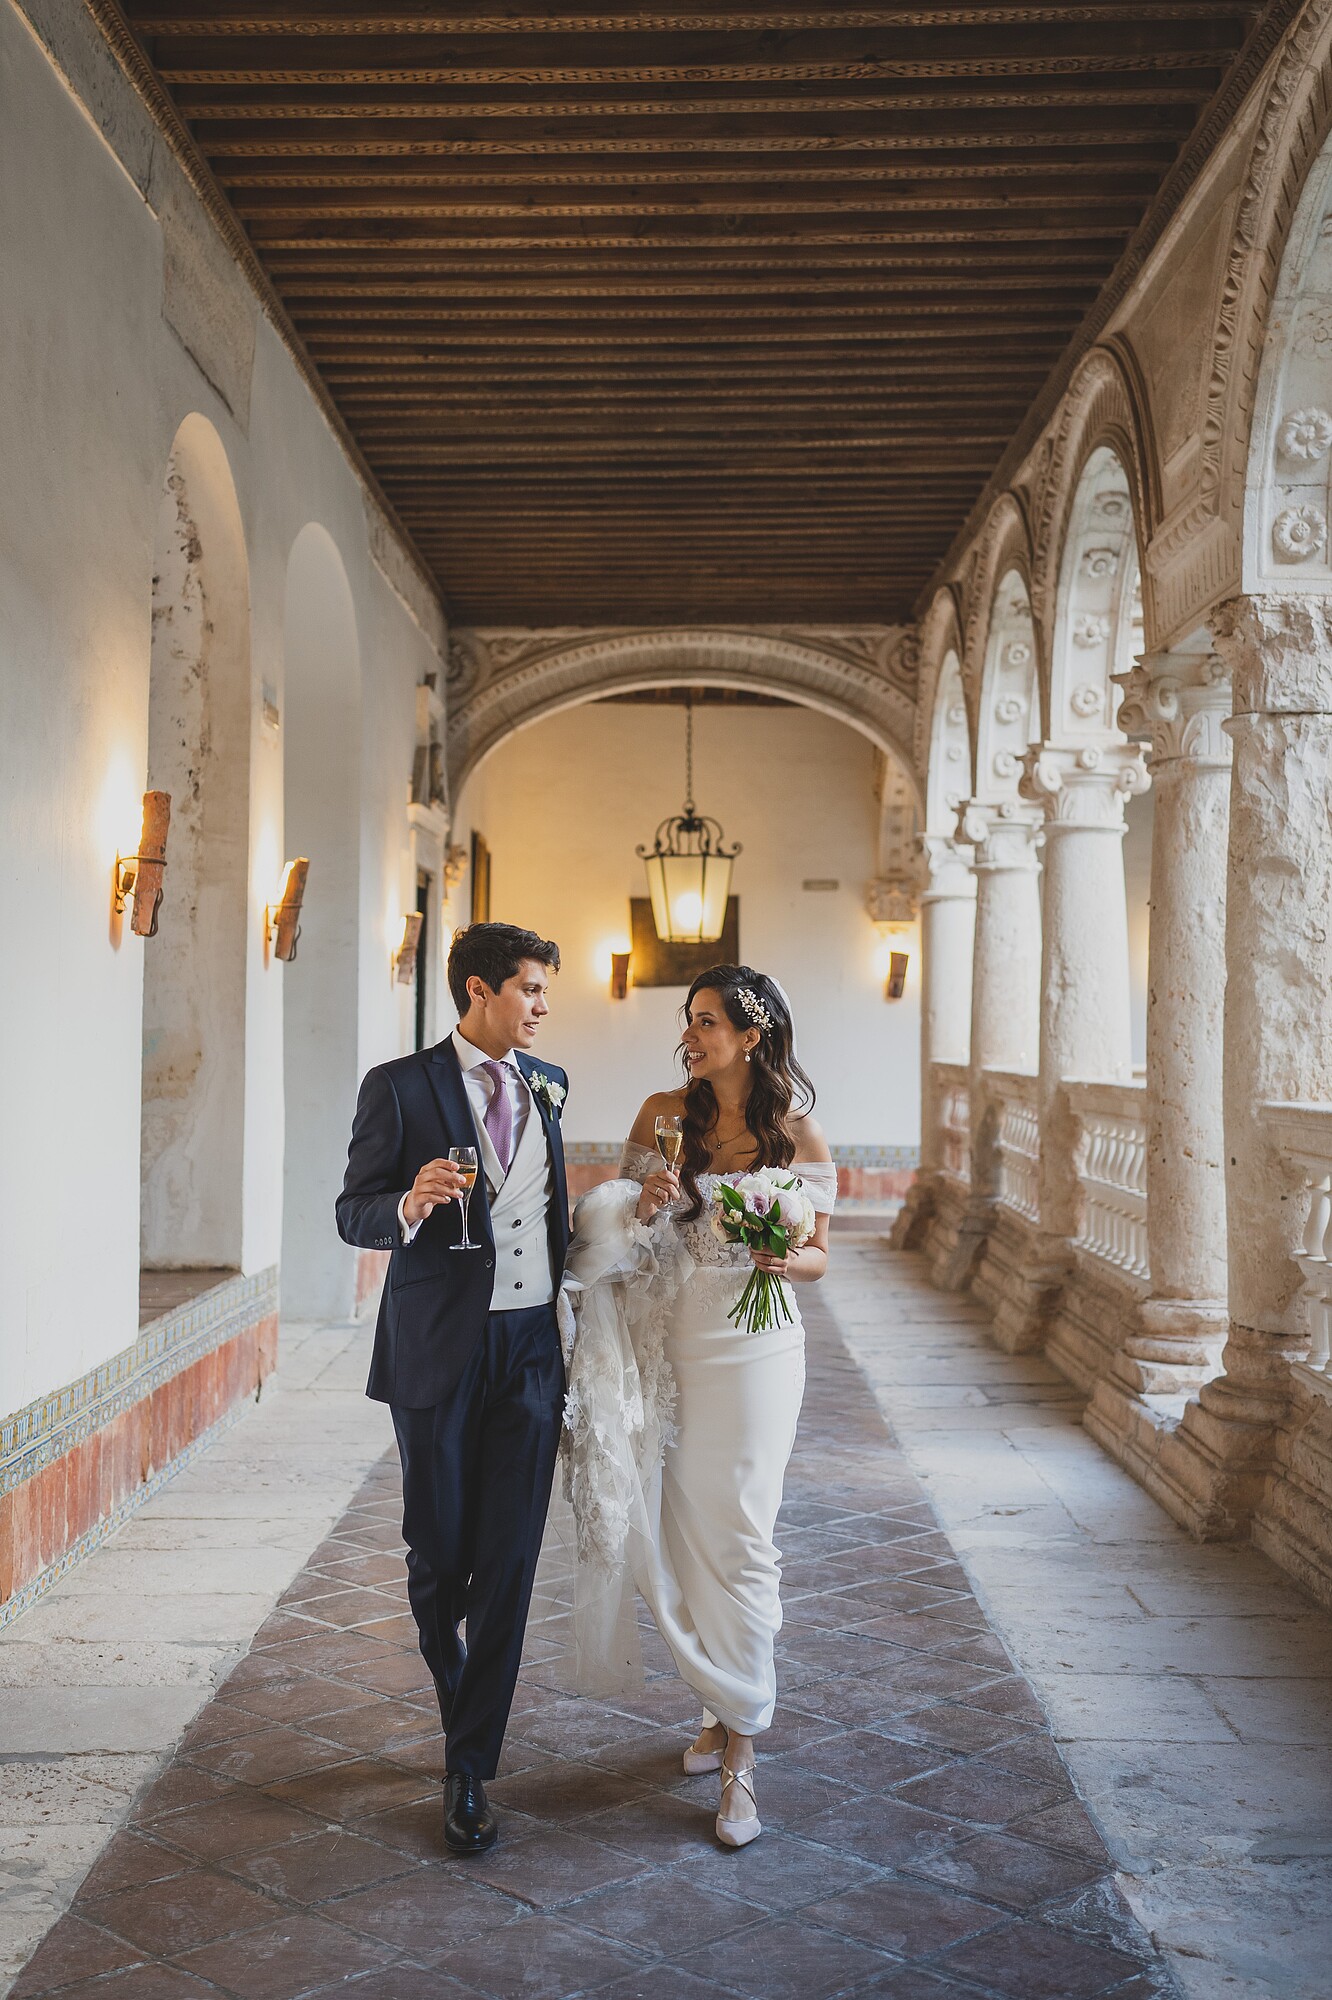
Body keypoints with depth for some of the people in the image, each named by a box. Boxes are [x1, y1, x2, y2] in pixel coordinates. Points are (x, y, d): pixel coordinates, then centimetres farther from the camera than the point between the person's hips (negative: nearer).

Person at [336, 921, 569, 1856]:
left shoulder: (548, 1084, 10)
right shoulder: (399, 1087, -5)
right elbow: (353, 1212, -4)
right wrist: (410, 1203, -25)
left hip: (532, 1348, 3)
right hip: (439, 1351, -3)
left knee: (508, 1563, 0)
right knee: (439, 1553, 9)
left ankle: (471, 1769, 9)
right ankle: (457, 1696, 39)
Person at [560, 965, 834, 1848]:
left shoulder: (799, 1135, -5)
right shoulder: (663, 1114, 2)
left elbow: (816, 1257, 3)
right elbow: (614, 1225, 8)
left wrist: (785, 1257, -19)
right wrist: (641, 1207, -14)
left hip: (753, 1353, -3)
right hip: (671, 1349, 3)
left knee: (738, 1540, -4)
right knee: (683, 1535, 9)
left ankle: (741, 1752, 6)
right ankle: (721, 1706, 29)